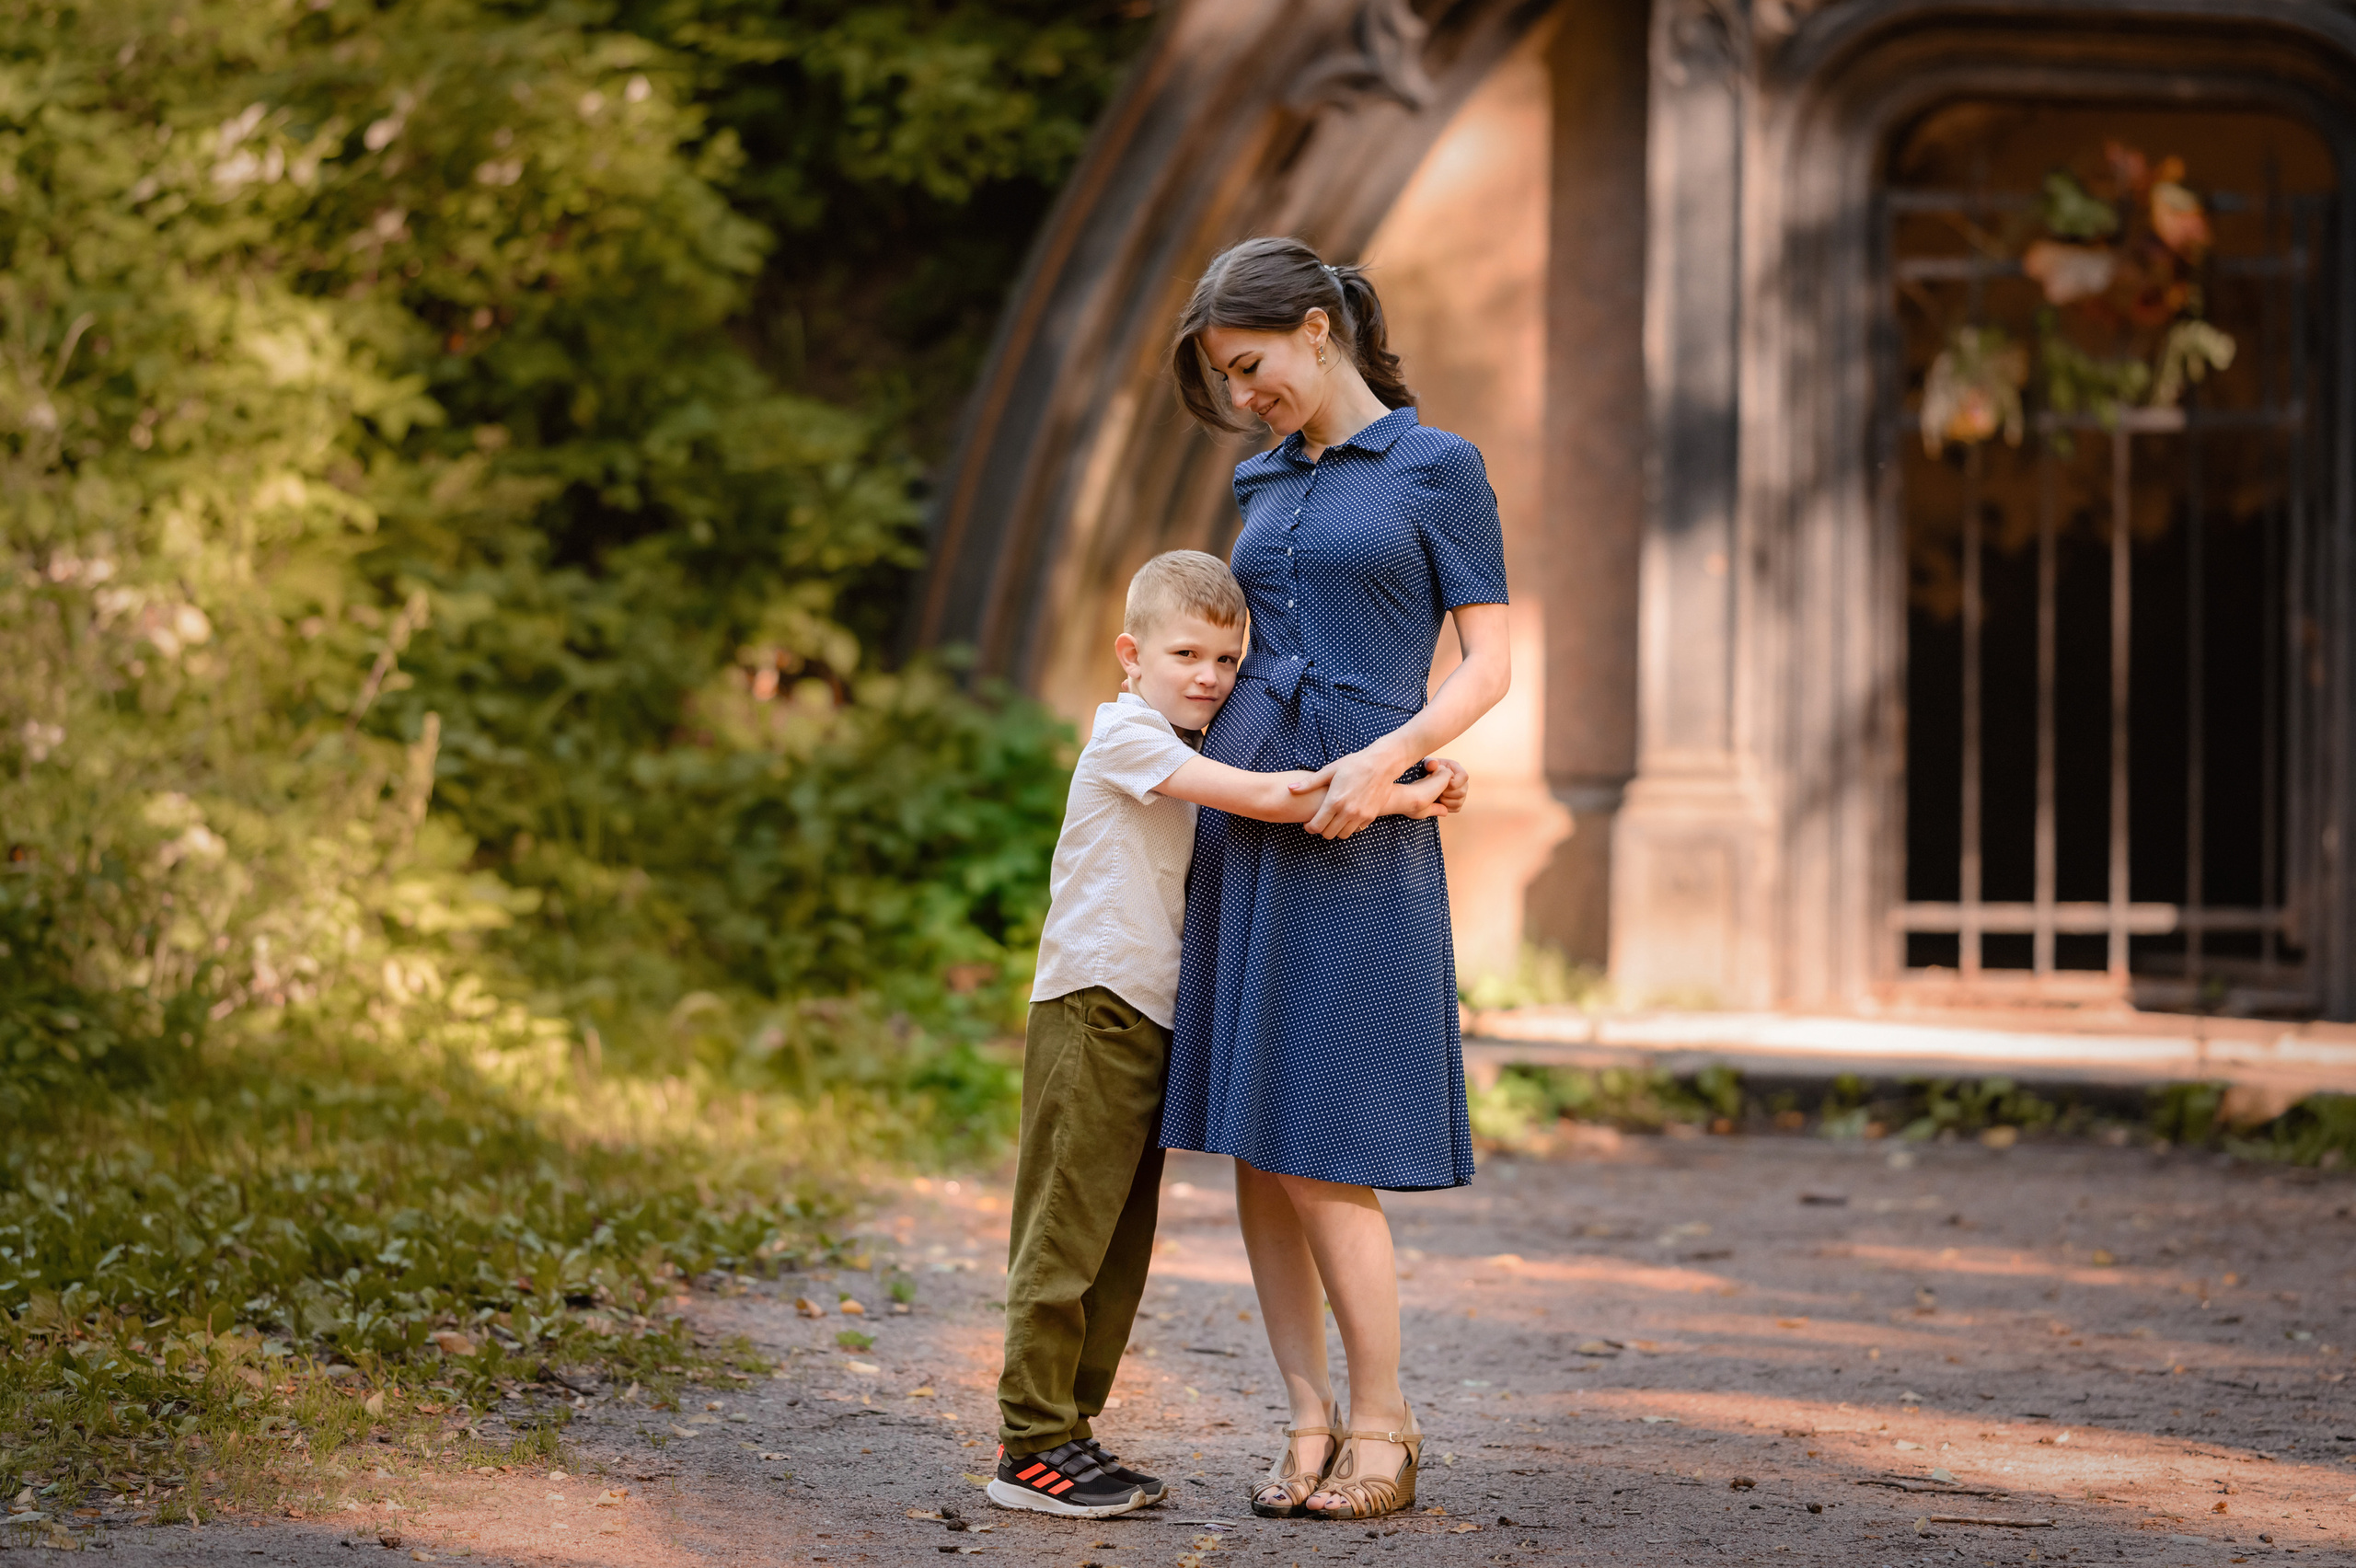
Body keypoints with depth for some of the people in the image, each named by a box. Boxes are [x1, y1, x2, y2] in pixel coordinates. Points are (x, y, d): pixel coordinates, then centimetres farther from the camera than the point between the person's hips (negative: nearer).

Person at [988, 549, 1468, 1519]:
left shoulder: (1190, 759, 20)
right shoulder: (1125, 734, -9)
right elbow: (1261, 798, -19)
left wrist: (1413, 785, -2)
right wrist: (1397, 798, -18)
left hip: (1150, 1021, 9)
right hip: (1091, 1010, -9)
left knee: (1119, 1248, 10)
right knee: (1066, 1236, -7)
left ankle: (1060, 1430, 16)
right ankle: (1033, 1448, -4)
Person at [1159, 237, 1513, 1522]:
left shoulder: (1437, 468, -1)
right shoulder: (1261, 481, 16)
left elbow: (1489, 665, -5)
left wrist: (1390, 757, -18)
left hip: (1356, 833, -6)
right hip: (1235, 812, 6)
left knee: (1322, 1150, -9)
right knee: (1253, 1142, 2)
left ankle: (1381, 1432, 2)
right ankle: (1309, 1419, 7)